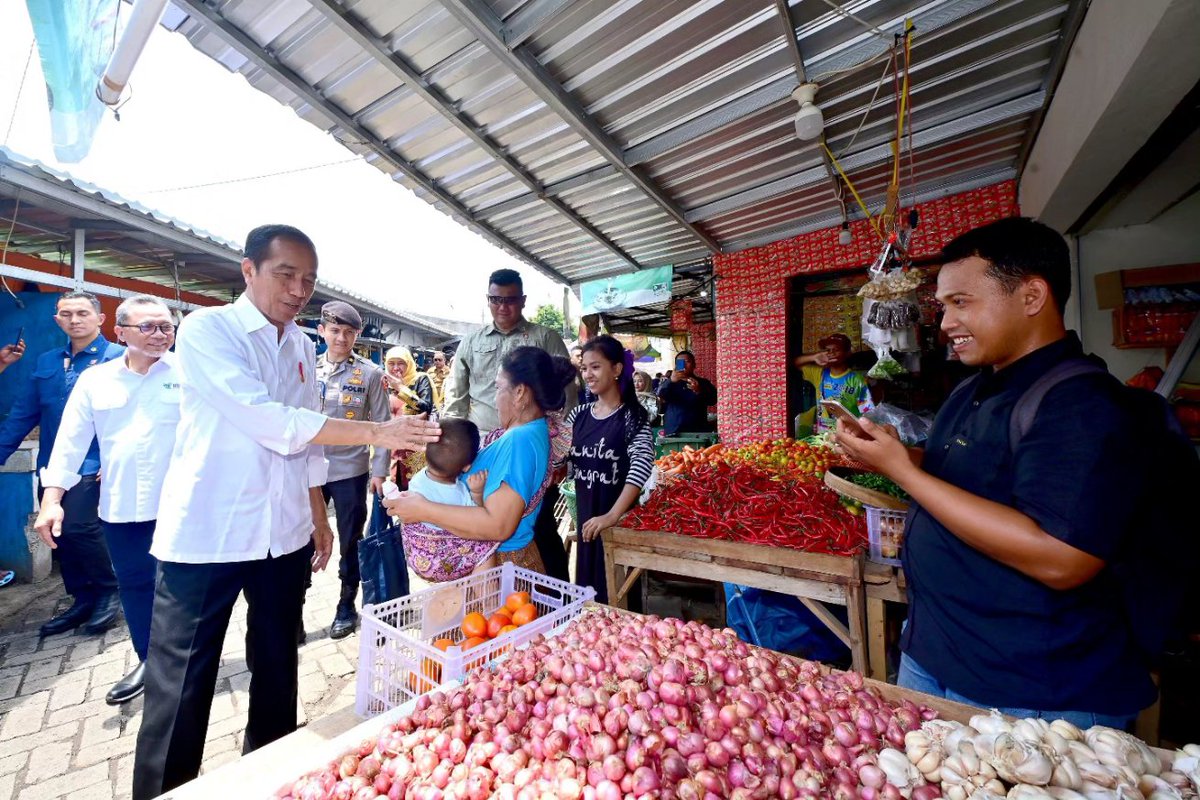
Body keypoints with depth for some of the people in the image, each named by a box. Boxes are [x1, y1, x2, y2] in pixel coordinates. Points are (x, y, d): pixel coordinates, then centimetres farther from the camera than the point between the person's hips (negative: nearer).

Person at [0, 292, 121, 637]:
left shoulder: (118, 357, -6)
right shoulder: (46, 361, 13)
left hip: (92, 463, -7)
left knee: (77, 527, -13)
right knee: (60, 534, 10)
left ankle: (109, 591, 9)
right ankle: (83, 600, 24)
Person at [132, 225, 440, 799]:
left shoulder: (304, 347, 8)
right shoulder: (206, 329, -10)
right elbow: (270, 422, -23)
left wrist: (318, 517, 13)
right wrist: (376, 433, -25)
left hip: (284, 536, 6)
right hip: (205, 535, -5)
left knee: (277, 668, 18)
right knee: (181, 686, 6)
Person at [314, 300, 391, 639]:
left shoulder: (370, 373, -4)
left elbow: (381, 425, -4)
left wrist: (379, 470, -7)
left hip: (350, 471, -2)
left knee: (350, 543, 10)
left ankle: (346, 607, 28)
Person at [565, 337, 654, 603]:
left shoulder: (632, 416, -11)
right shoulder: (579, 414, 5)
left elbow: (642, 465, -23)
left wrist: (613, 515, -31)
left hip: (620, 520, -5)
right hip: (585, 517, 5)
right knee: (588, 588, 17)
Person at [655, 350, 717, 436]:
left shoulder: (703, 383, 12)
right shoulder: (669, 383, 12)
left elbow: (713, 400, -4)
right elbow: (660, 394, -9)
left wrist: (699, 391, -25)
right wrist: (670, 381, -31)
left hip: (698, 432, 0)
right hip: (673, 432, 0)